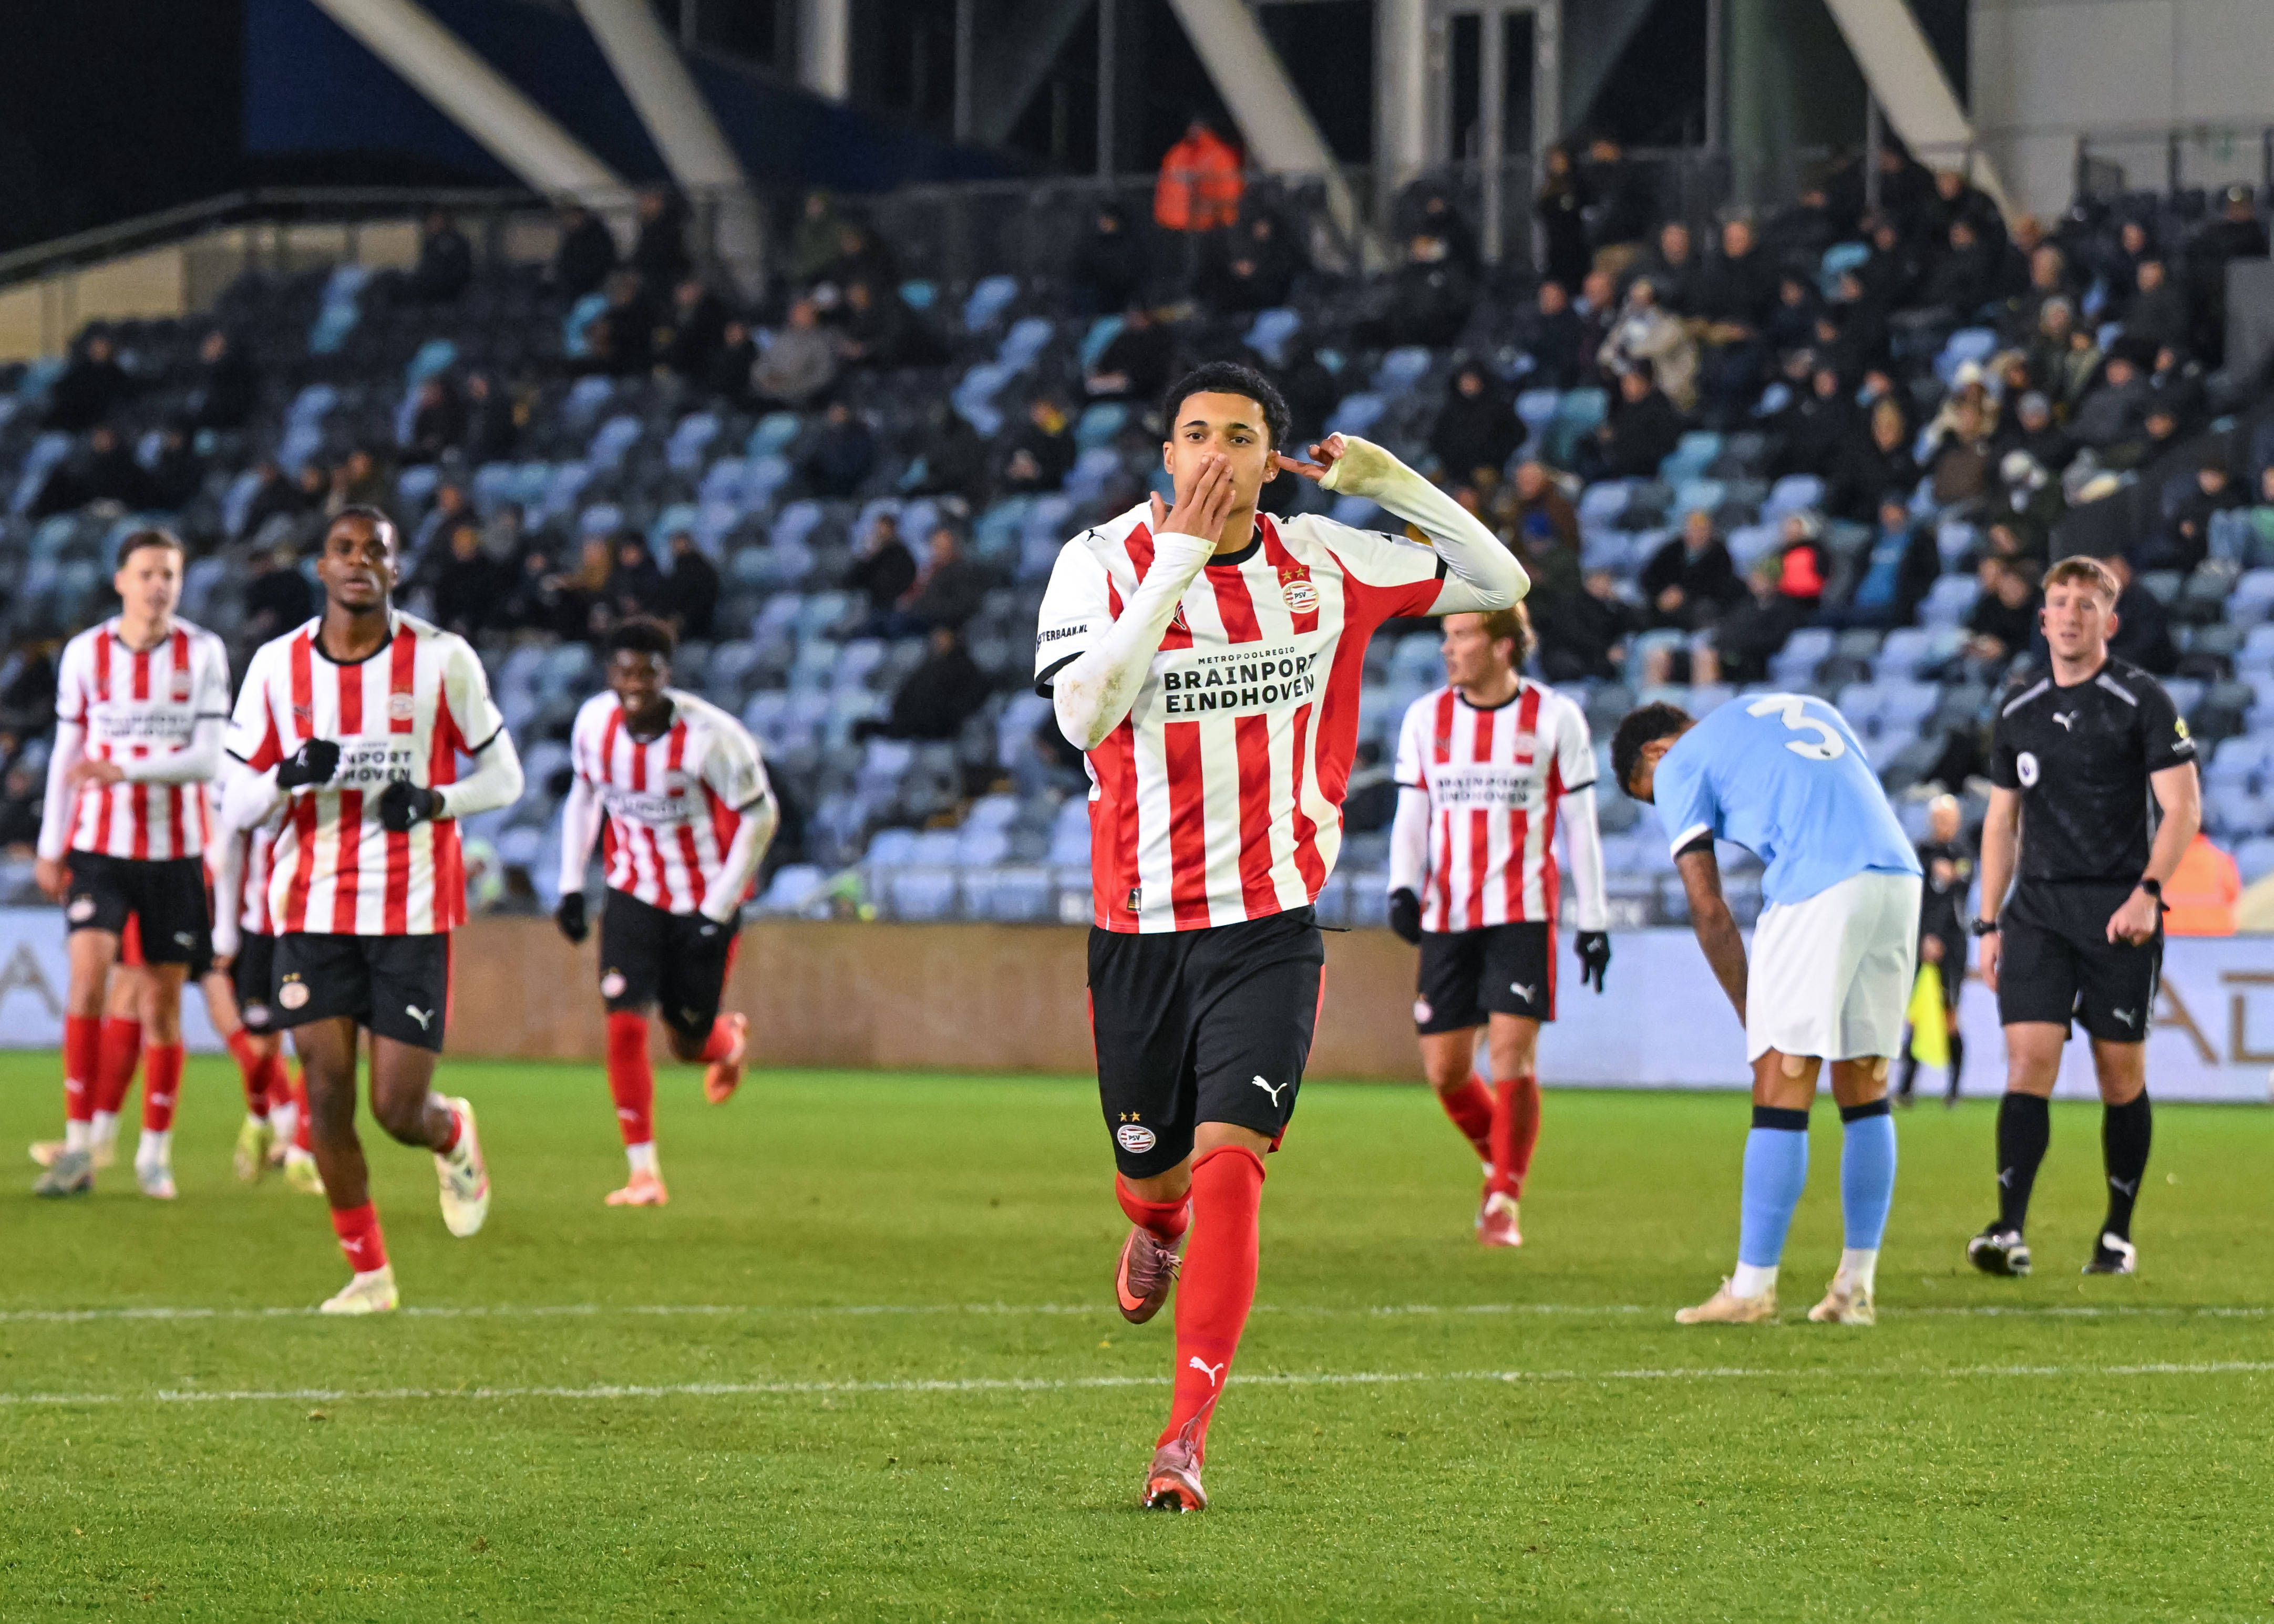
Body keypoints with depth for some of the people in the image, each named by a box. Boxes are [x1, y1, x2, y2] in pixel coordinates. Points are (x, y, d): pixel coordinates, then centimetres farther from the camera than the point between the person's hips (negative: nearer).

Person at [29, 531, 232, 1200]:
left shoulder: (202, 653, -2)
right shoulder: (85, 653, 2)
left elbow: (208, 759, -7)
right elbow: (66, 753, 9)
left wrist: (126, 769, -21)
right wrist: (51, 847, 9)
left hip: (175, 850, 0)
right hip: (100, 846, 0)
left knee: (163, 1000, 3)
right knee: (88, 973, -18)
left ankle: (156, 1152, 17)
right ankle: (79, 1148, -15)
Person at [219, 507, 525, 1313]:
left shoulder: (442, 660, -3)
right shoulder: (277, 666, 1)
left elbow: (504, 777, 5)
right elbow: (236, 805, 5)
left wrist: (431, 801, -15)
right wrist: (288, 777, -18)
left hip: (415, 911, -2)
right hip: (313, 907, 2)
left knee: (399, 1109, -4)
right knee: (328, 1092, -4)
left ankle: (453, 1136, 33)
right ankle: (368, 1270, 10)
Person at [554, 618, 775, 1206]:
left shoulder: (711, 736, -25)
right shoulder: (595, 722, -10)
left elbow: (759, 817, -14)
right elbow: (584, 795, 10)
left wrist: (717, 913, -14)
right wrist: (571, 886, 5)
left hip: (704, 902, -3)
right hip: (634, 893, 3)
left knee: (688, 1040, 7)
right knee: (625, 1022, -14)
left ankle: (728, 1040, 47)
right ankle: (644, 1173, -4)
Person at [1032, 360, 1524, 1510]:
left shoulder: (1324, 564, 1)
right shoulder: (1104, 561, -6)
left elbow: (1498, 583, 10)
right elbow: (1084, 716, -21)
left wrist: (1392, 483, -6)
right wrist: (1178, 560, -23)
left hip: (1271, 922, 0)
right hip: (1139, 925, 0)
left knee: (1228, 1157, -16)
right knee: (1152, 1171, 13)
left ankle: (1187, 1437, -16)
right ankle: (1156, 1227, 54)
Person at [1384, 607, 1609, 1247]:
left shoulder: (1554, 718, 0)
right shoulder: (1425, 718, 8)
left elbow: (1580, 823, 4)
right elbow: (1411, 815, 10)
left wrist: (1593, 920, 2)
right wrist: (1403, 888, -7)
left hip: (1523, 912, -3)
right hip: (1446, 917, 3)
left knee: (1512, 1053, -14)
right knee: (1445, 1068, 1)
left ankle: (1504, 1200, -3)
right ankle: (1501, 1162, 28)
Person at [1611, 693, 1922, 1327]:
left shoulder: (1680, 767, 12)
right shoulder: (1806, 708, 31)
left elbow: (1708, 908, 7)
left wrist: (1752, 1017, 12)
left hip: (1818, 892, -6)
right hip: (1900, 877, 6)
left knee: (1781, 1094, 0)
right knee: (1865, 1094, 13)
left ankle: (1753, 1287, 1)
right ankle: (1856, 1287, 13)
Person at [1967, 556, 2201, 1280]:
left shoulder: (2141, 700, -3)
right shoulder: (2019, 713, 11)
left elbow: (2183, 807, -6)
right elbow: (2001, 821, 18)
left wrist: (2147, 892, -18)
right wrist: (1989, 924, 12)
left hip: (2120, 913, -3)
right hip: (2038, 908, 3)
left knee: (2121, 1075, 2)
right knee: (2028, 1058, -11)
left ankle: (2119, 1235, 14)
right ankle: (2010, 1232, -19)